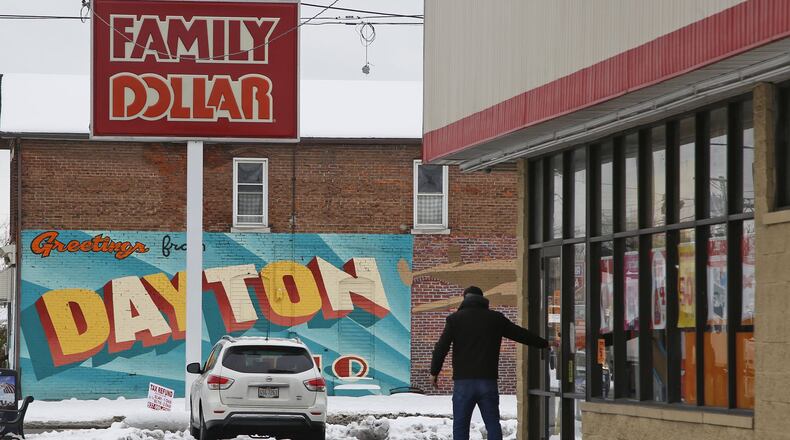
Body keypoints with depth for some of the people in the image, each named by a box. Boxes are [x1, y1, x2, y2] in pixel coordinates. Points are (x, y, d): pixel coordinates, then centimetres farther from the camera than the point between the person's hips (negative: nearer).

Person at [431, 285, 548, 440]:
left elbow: (441, 347, -2)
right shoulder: (496, 318, 9)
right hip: (488, 381, 1)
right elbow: (522, 334, 18)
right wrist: (544, 343, 32)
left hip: (463, 381, -1)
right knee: (493, 424, 6)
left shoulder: (455, 318, 3)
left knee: (460, 426, 3)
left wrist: (434, 372, 8)